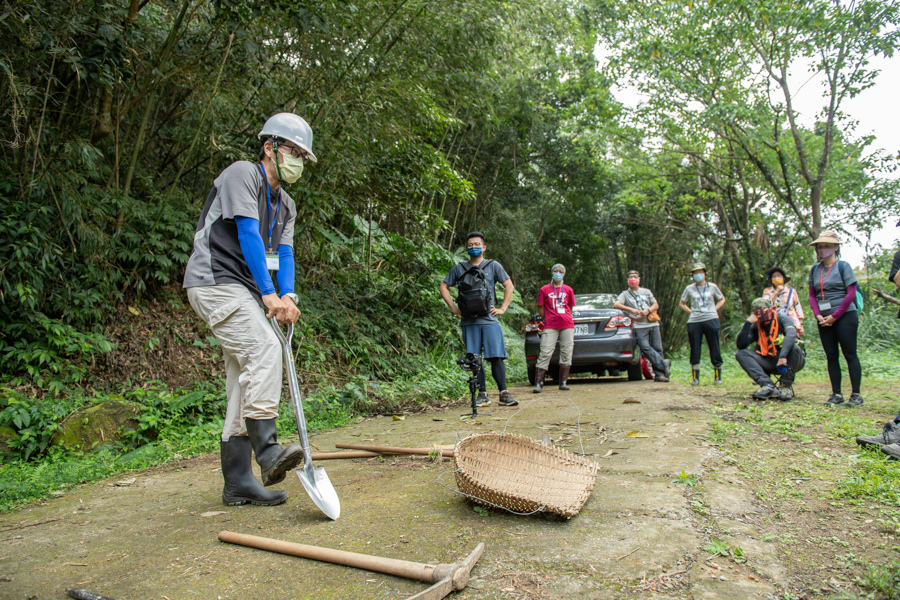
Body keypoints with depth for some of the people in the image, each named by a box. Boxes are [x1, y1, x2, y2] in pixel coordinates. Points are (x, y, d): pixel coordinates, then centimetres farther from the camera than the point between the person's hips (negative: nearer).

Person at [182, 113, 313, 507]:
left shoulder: (285, 204, 20)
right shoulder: (242, 174, -5)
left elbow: (284, 253, 8)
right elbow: (248, 235, -16)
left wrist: (288, 296, -11)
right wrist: (269, 294, -22)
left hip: (244, 293, 9)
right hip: (214, 282, -9)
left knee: (246, 380, 4)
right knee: (265, 349, -26)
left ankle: (238, 482, 8)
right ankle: (267, 449, -28)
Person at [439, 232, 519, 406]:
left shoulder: (493, 266, 9)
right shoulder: (459, 269, 12)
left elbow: (509, 285, 9)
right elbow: (444, 287, 15)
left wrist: (502, 308, 1)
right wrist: (454, 308, 5)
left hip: (490, 320, -1)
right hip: (469, 321, 1)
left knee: (496, 356, -6)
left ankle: (504, 393, -2)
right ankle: (482, 394, 10)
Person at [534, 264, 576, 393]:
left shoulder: (568, 290, 13)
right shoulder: (544, 290, 7)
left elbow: (570, 308, 19)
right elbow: (540, 308, 8)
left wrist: (565, 319, 11)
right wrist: (547, 320, 3)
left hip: (567, 325, 3)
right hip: (550, 326, -3)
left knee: (566, 353, 3)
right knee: (545, 353, -9)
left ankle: (563, 382, 11)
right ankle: (538, 383, -10)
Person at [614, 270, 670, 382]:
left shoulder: (646, 291, 20)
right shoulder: (625, 294, 11)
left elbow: (656, 305, 15)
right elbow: (616, 305, -6)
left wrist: (647, 311, -5)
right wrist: (631, 309, -17)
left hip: (653, 323, 2)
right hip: (639, 326, -2)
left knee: (657, 348, -3)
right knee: (645, 347, -20)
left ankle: (659, 374, 0)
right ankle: (664, 364, -14)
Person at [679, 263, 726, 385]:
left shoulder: (712, 287, 9)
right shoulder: (689, 289, 9)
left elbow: (722, 299, 21)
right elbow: (682, 303, 19)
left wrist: (715, 309, 6)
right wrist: (690, 312, 4)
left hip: (711, 320, 0)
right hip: (694, 321, 0)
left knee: (715, 349, 0)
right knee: (695, 350, 0)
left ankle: (718, 377, 10)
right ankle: (695, 378, 8)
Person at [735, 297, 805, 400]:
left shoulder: (782, 318, -9)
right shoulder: (756, 326, 4)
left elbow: (791, 334, -30)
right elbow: (741, 345, -7)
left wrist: (783, 356, -43)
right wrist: (748, 323, -14)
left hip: (788, 361, -4)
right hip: (770, 363, 4)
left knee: (794, 348, -36)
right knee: (741, 354, -13)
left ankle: (786, 386, -20)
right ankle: (767, 385, -29)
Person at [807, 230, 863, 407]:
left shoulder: (843, 266, -3)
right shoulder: (814, 269, 11)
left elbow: (851, 293, -8)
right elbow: (812, 295, 12)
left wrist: (834, 316, -11)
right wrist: (818, 315, -3)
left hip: (845, 316, -5)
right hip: (824, 319, 5)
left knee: (850, 354, -4)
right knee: (831, 357, 6)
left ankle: (856, 395, 1)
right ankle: (836, 395, 10)